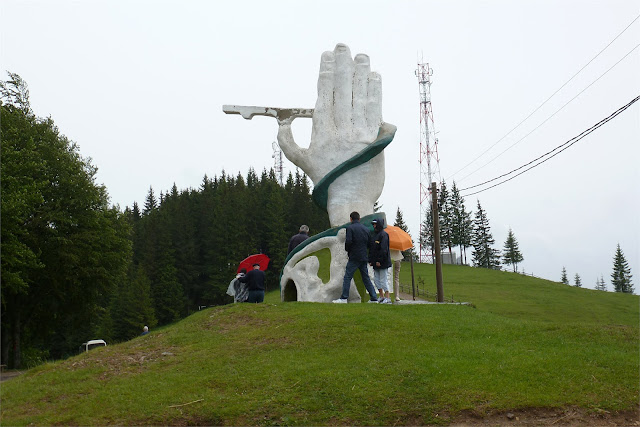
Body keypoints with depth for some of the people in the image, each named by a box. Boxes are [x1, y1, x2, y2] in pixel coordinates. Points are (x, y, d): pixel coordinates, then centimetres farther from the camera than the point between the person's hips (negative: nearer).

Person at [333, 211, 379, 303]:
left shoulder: (350, 228, -7)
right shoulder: (365, 228, 11)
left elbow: (348, 241, -16)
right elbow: (369, 243, 12)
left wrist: (347, 249, 3)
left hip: (354, 257, -6)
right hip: (364, 257, 6)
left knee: (347, 277, -1)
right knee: (366, 278, 11)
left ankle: (344, 298, -5)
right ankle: (374, 298, 11)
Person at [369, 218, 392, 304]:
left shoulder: (383, 235, -12)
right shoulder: (374, 235, 16)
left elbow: (383, 249, -19)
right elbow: (371, 249, 19)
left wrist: (379, 261, -21)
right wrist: (370, 260, 14)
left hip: (382, 262, -9)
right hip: (376, 262, 9)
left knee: (383, 279, -5)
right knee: (376, 279, 11)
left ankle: (387, 298, 1)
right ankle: (381, 296, 20)